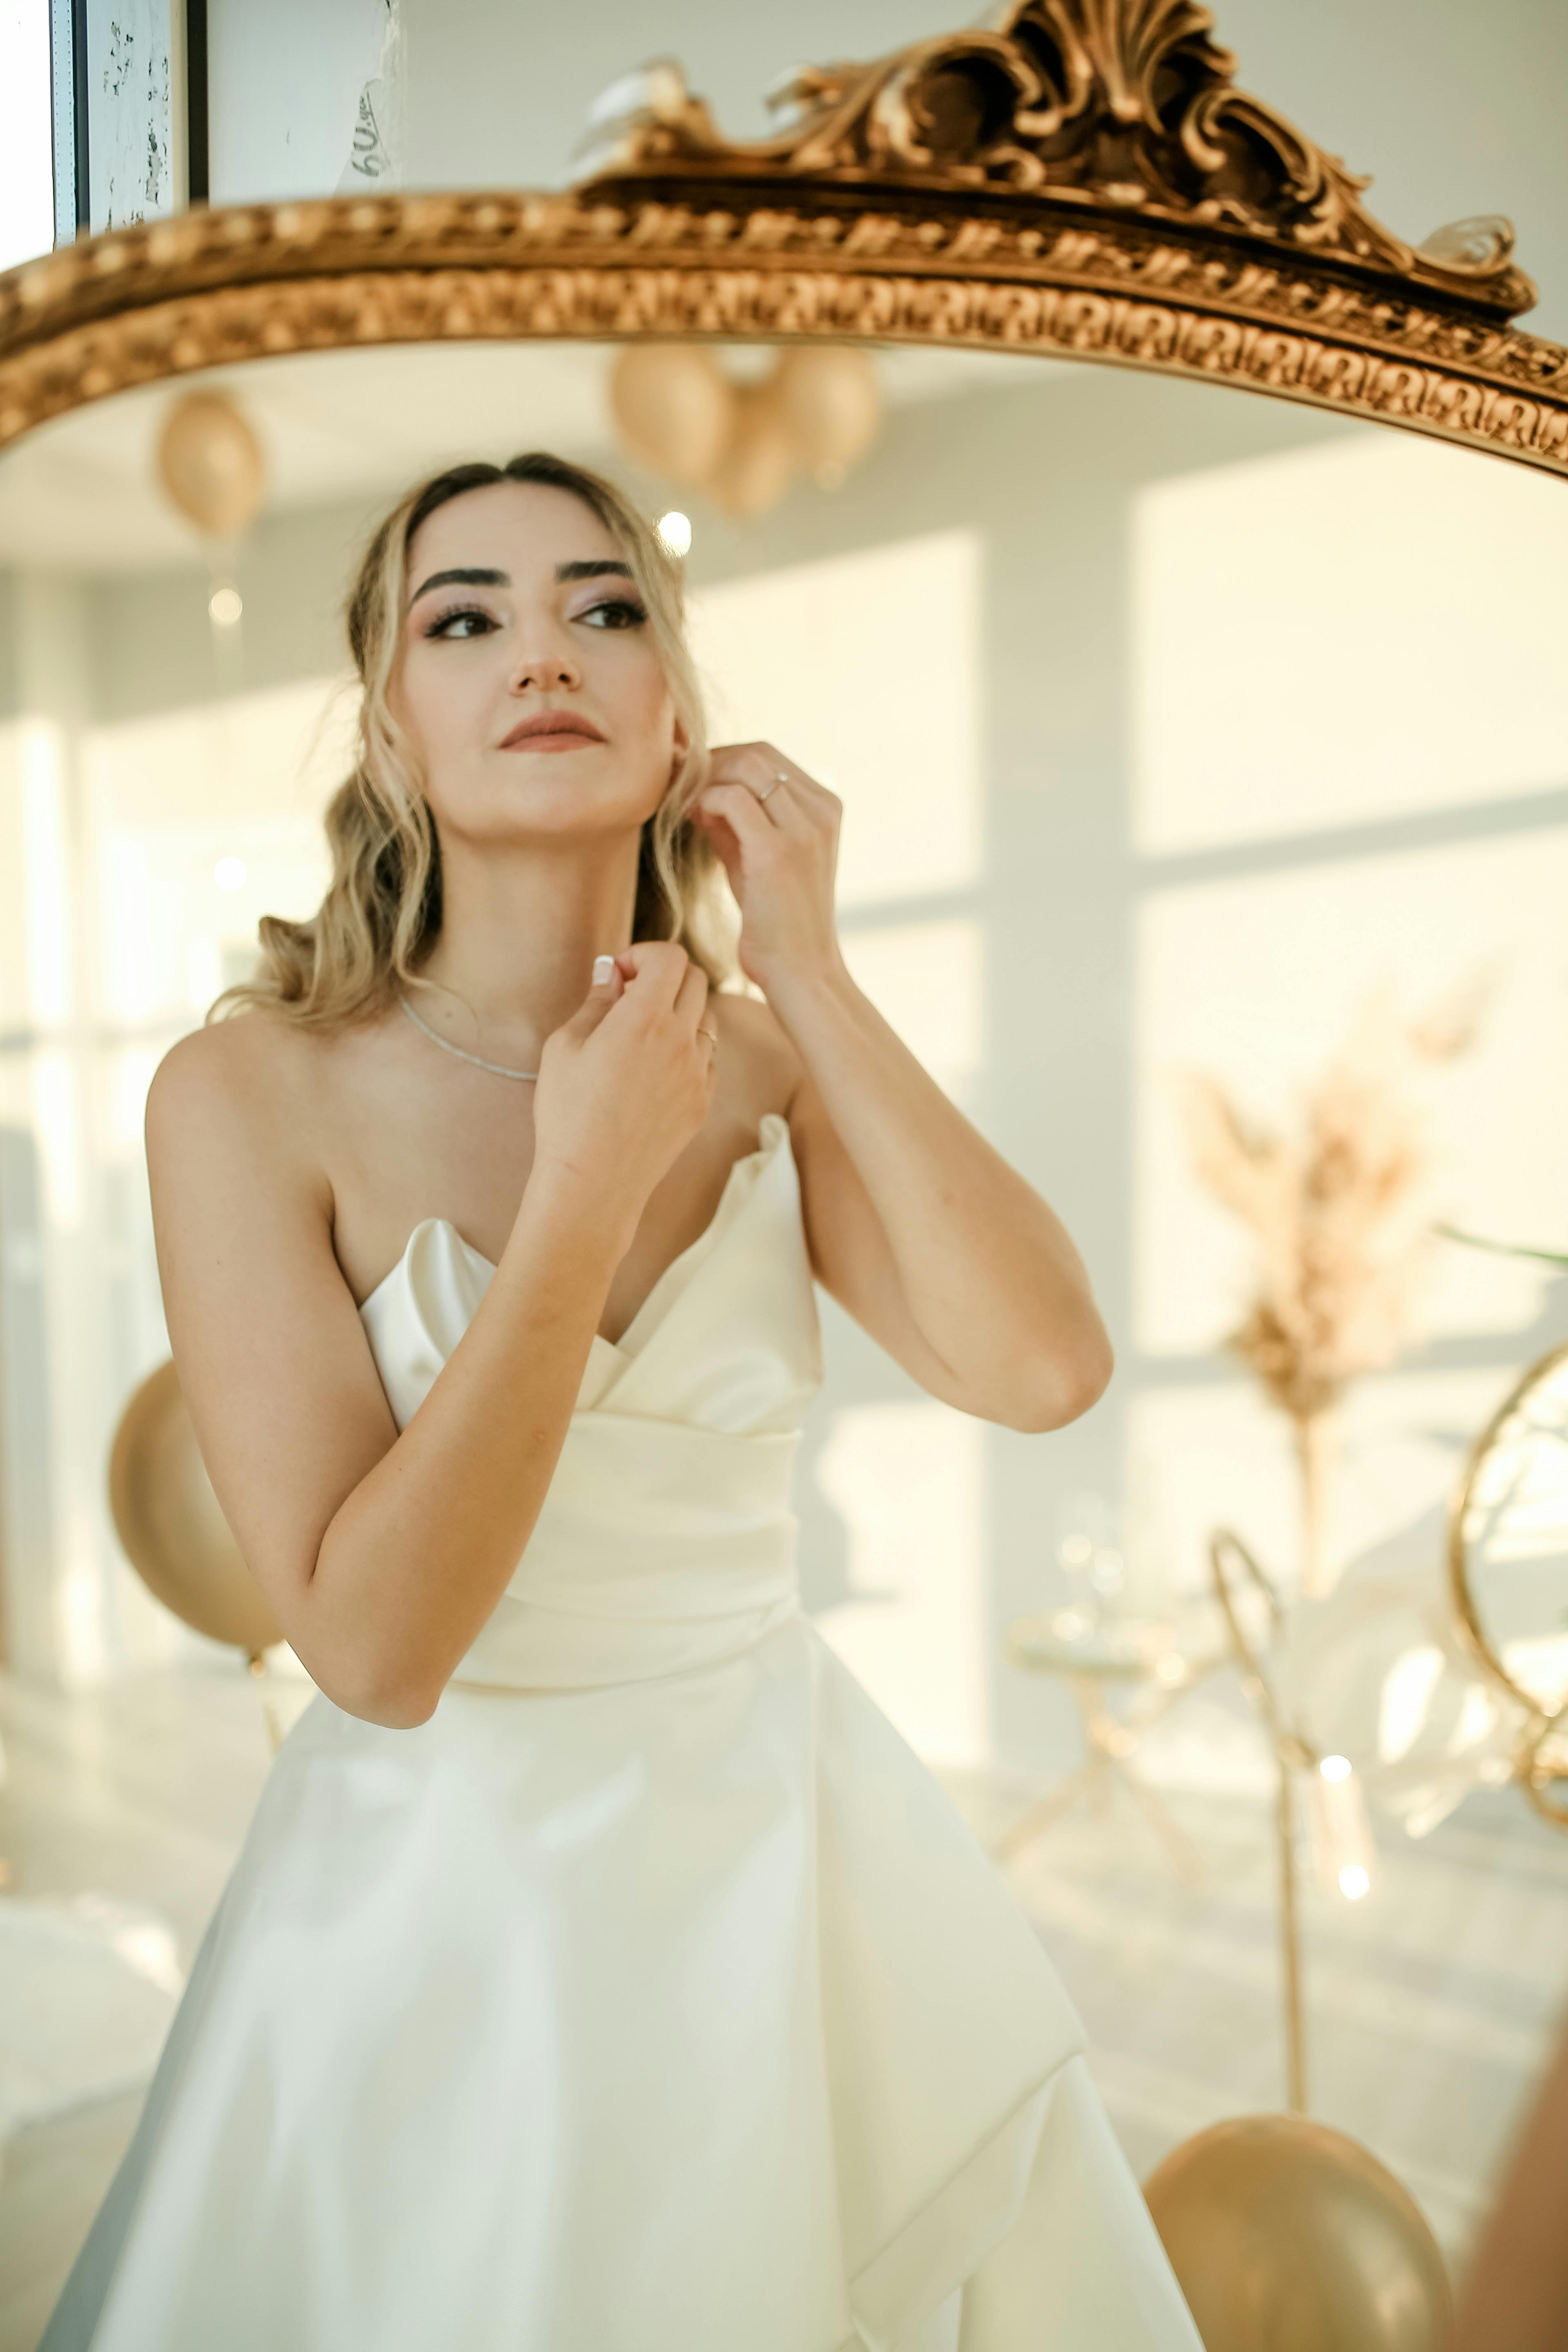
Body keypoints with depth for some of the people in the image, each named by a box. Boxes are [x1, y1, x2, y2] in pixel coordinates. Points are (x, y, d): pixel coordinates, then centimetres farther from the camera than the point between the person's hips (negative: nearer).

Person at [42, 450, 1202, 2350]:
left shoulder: (772, 1066, -4)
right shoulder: (252, 1094, -16)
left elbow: (1044, 1369, -18)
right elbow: (373, 1645, -21)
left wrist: (810, 977, -18)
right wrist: (592, 1183, -25)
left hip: (793, 1851, 4)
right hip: (442, 1889, -3)